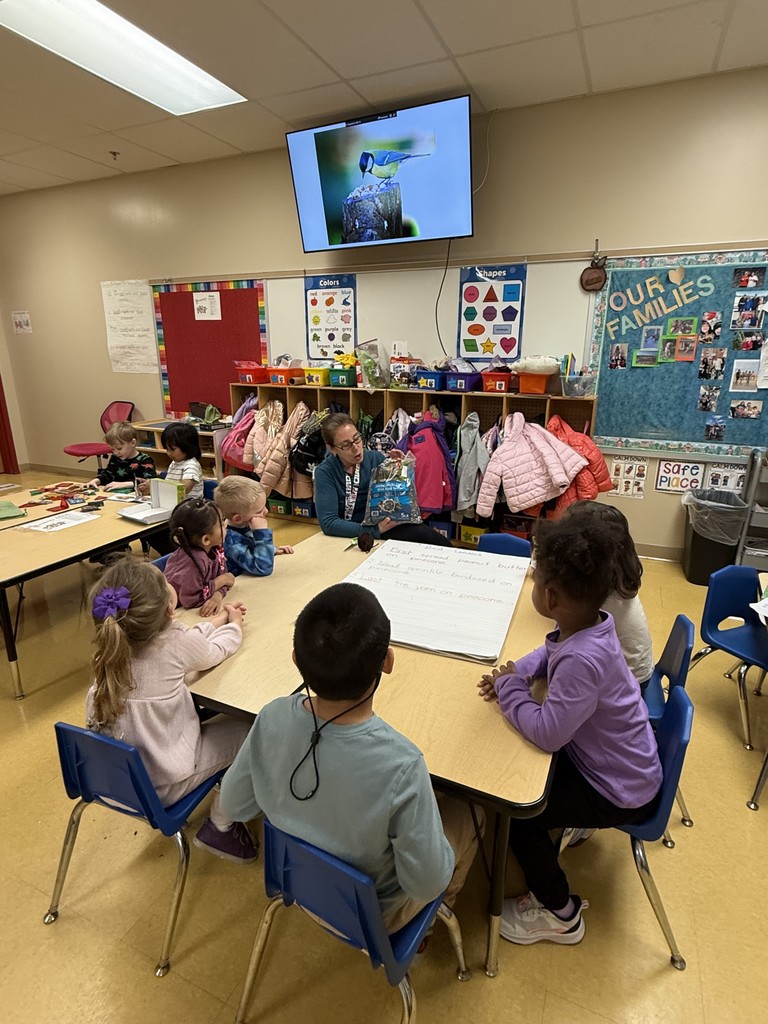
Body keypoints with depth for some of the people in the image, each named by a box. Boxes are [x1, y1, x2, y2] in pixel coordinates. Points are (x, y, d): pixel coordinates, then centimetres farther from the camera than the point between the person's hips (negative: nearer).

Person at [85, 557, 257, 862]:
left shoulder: (112, 642, -9)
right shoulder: (176, 644, -26)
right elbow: (215, 650, -3)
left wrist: (219, 619, 20)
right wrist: (234, 625, 17)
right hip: (159, 787, -6)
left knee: (194, 708, 25)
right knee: (247, 725, 6)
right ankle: (220, 826, 15)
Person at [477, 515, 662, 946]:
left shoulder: (583, 660, -39)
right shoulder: (591, 621, -12)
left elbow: (547, 733, -33)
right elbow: (553, 652, 9)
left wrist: (510, 687, -18)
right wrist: (517, 672, -8)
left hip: (621, 790, -8)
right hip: (622, 760, 8)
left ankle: (560, 914, 20)